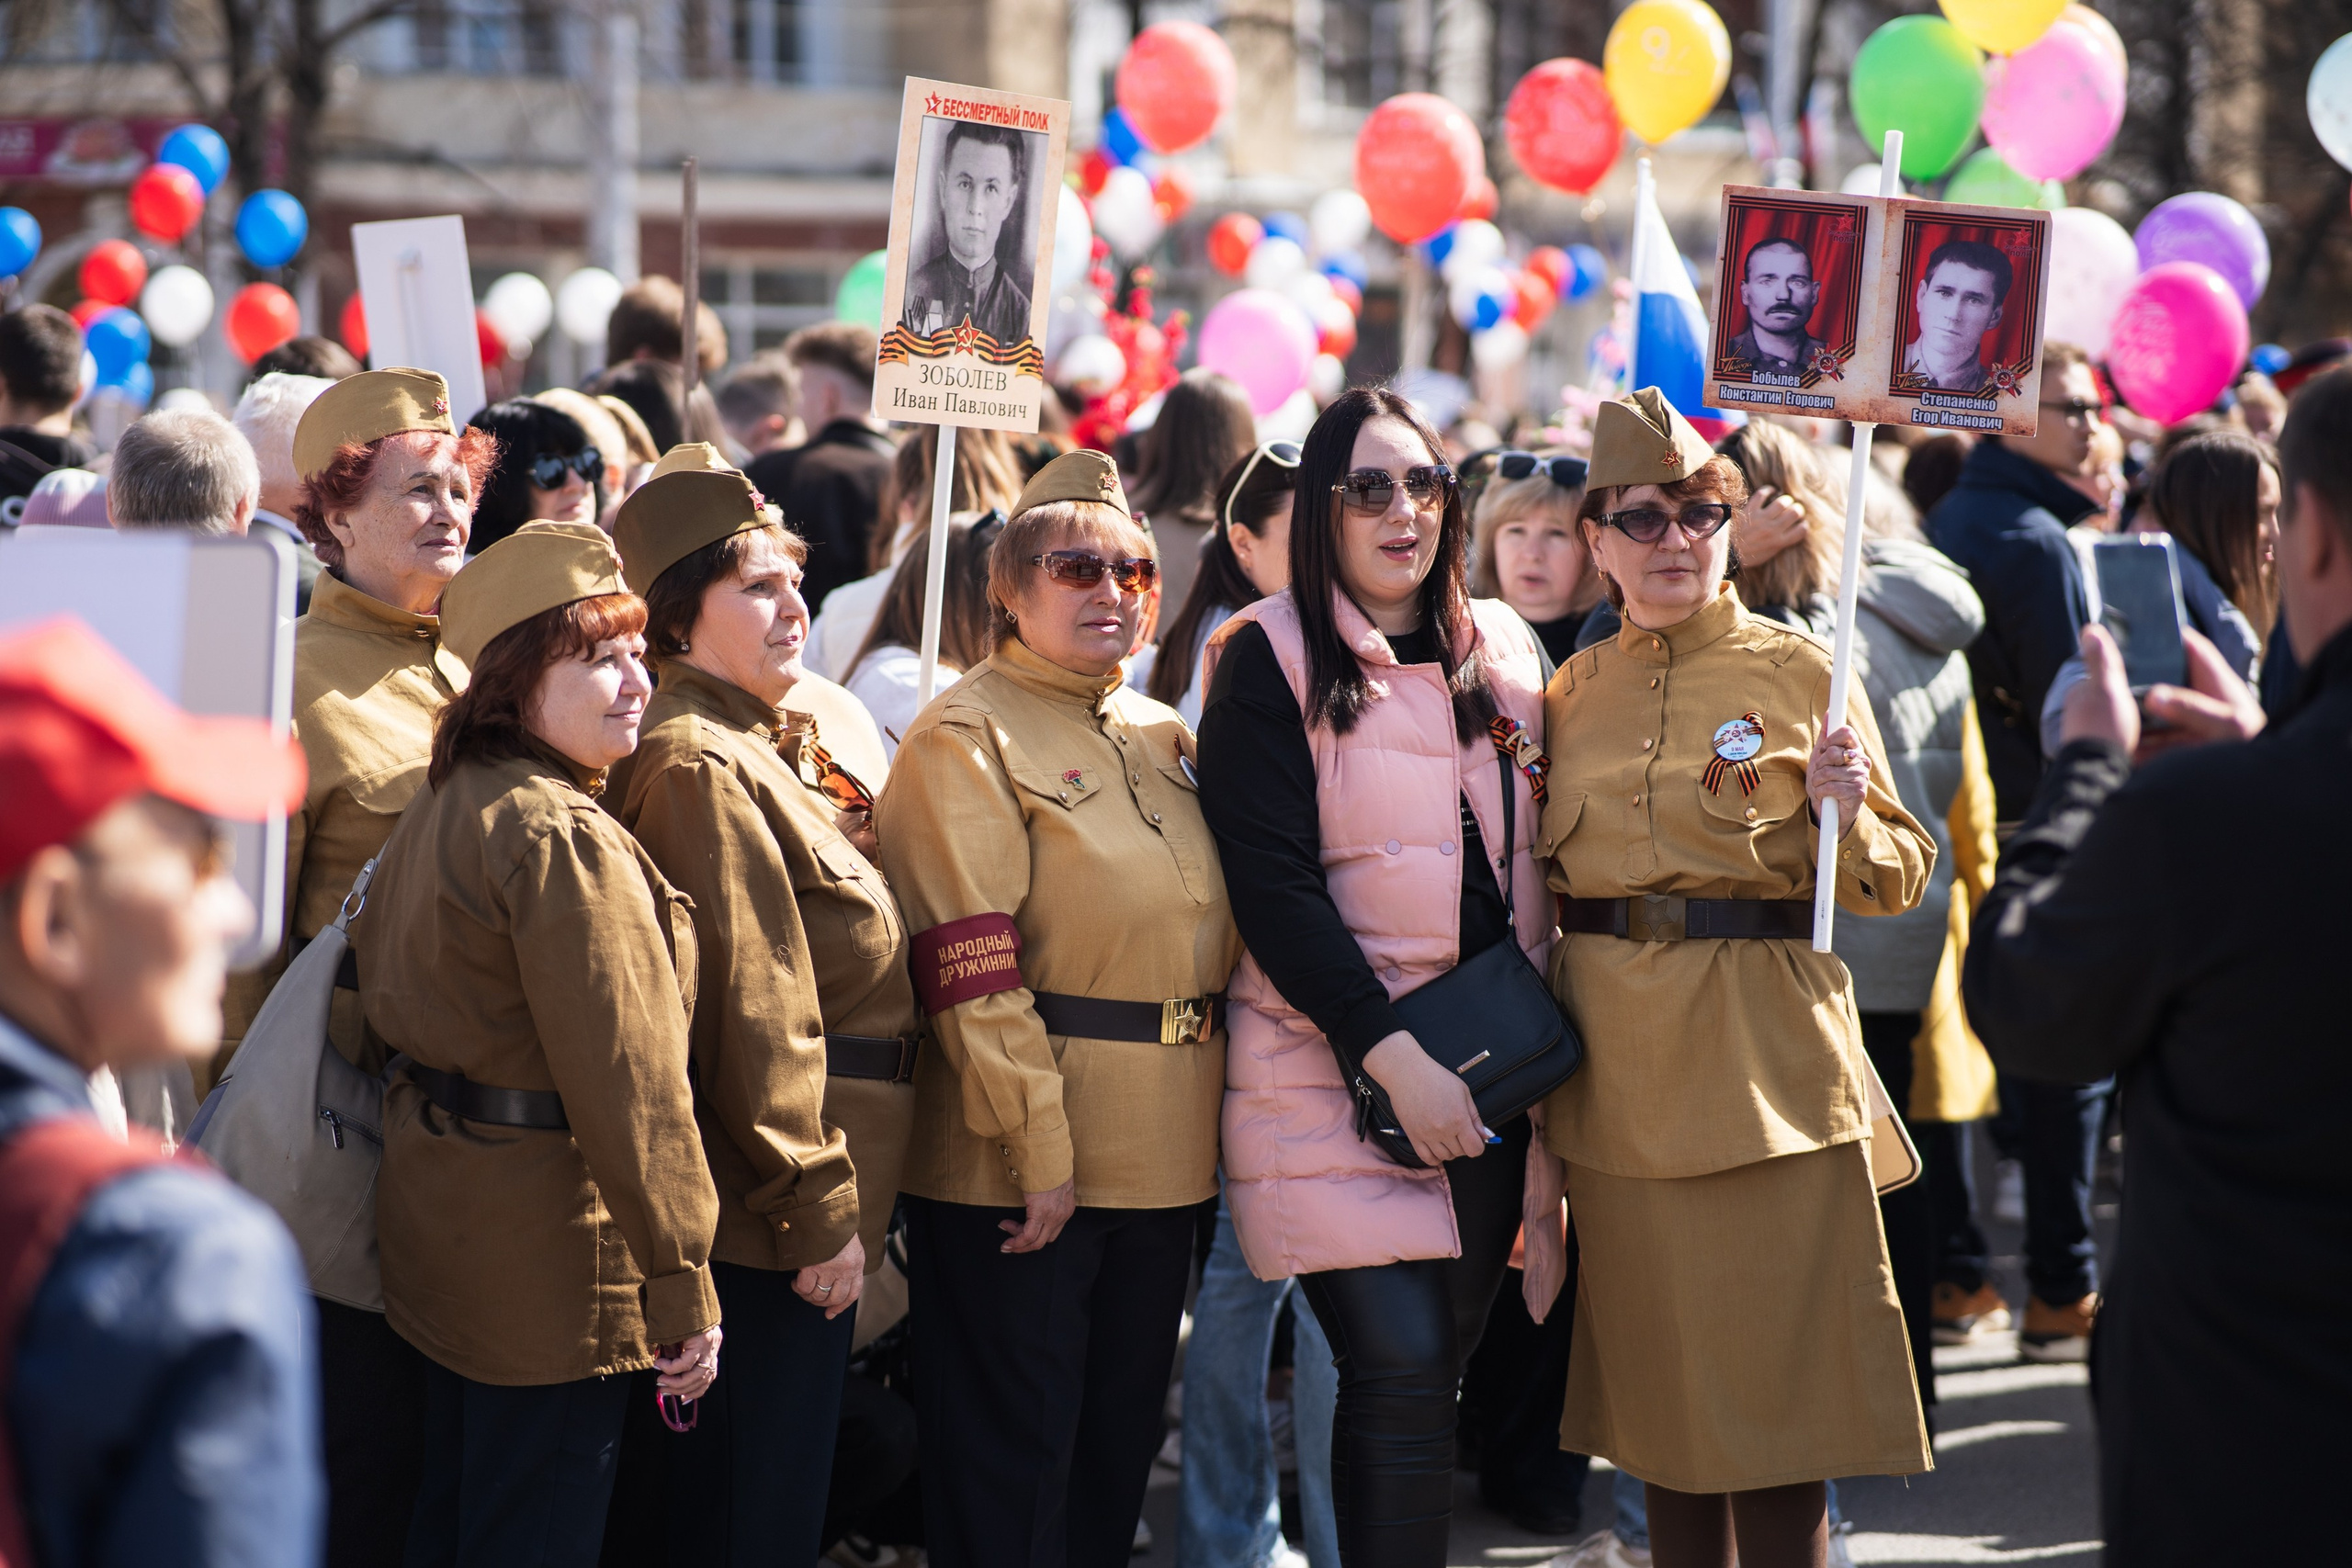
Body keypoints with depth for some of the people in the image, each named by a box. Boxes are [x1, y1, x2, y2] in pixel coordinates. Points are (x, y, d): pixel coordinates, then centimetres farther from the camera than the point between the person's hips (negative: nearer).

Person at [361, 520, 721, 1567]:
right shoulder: (565, 837, -20)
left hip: (436, 1224, 10)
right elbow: (626, 1078, -22)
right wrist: (682, 1284, -19)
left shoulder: (438, 812, 10)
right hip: (553, 1254, -10)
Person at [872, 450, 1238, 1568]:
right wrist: (1037, 1148, -21)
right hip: (1020, 1170, -7)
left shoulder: (1161, 734, 15)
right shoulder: (966, 738, -9)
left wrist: (1204, 1118, 13)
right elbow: (972, 969, -16)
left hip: (1162, 1161, 8)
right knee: (1011, 1464, -1)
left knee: (1121, 1439, 15)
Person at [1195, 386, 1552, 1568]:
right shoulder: (1270, 659, -4)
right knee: (1399, 1366, -14)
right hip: (1340, 1070, -5)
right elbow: (1271, 884, -11)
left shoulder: (1504, 649, 12)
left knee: (1442, 1365, 6)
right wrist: (1392, 1056, -17)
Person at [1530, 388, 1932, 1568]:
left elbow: (1899, 879, 3)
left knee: (1772, 1380, -4)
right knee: (1655, 1383, 7)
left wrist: (1841, 812, -18)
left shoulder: (1801, 672, 1)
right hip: (1617, 1063, 3)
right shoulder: (1572, 693, 11)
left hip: (1765, 1059, -3)